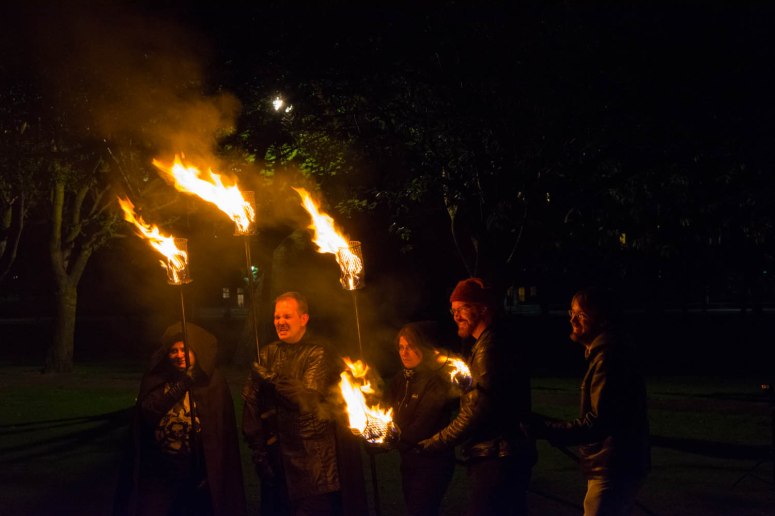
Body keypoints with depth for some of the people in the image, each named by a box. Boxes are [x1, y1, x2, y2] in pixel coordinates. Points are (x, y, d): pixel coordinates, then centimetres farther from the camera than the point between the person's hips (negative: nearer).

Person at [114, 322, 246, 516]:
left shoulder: (212, 380, -1)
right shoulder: (156, 378, 3)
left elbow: (224, 431, -3)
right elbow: (148, 412, -13)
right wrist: (181, 384, -21)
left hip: (199, 470, -1)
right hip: (159, 470, 1)